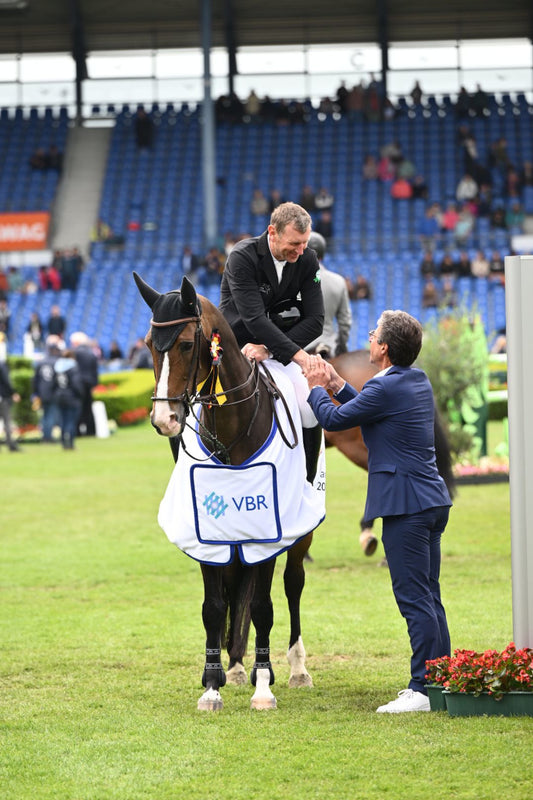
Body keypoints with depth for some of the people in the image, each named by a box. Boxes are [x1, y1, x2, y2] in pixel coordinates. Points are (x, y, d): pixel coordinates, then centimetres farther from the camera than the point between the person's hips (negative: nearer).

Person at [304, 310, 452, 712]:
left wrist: (317, 388, 13)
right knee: (429, 596, 14)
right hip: (432, 501, 10)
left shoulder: (385, 388, -16)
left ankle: (424, 690, -7)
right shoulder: (420, 381, 12)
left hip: (406, 505, -10)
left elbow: (333, 419, -5)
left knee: (415, 597, -7)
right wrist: (337, 385, 24)